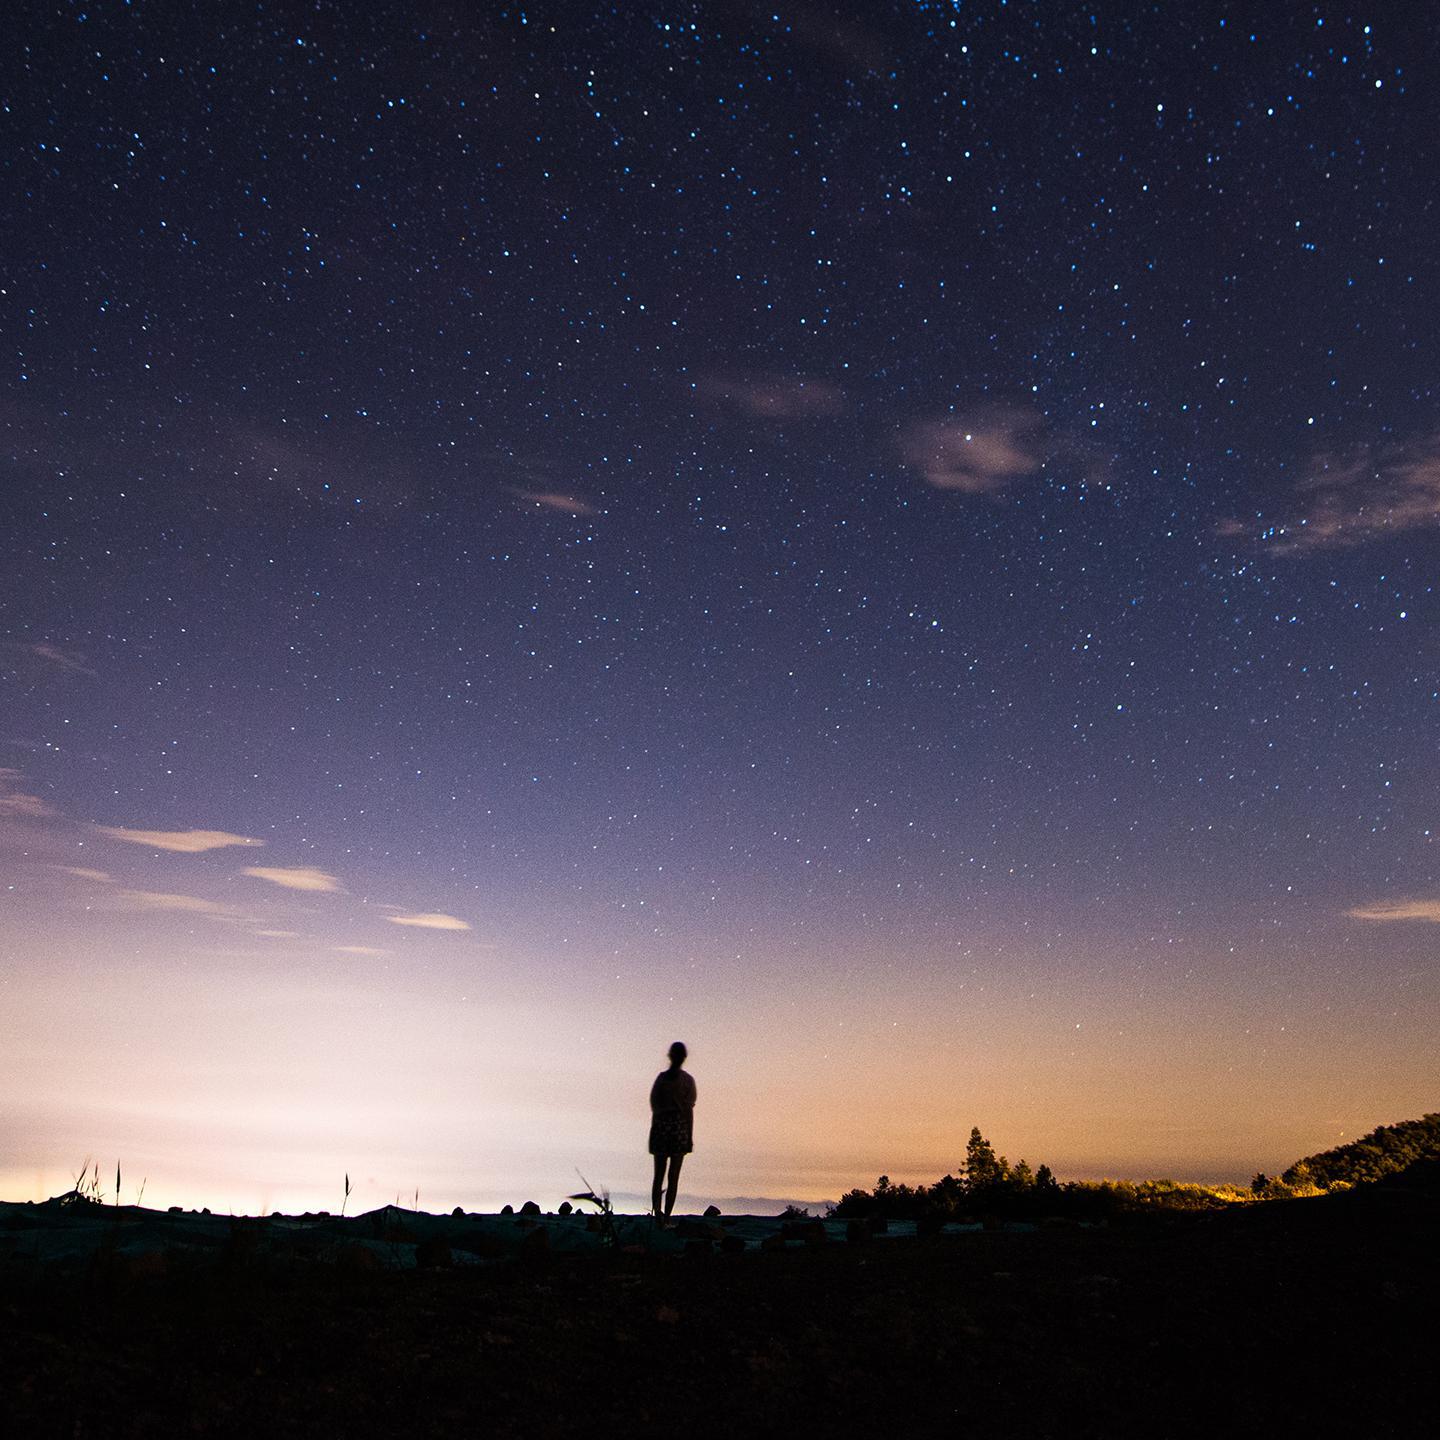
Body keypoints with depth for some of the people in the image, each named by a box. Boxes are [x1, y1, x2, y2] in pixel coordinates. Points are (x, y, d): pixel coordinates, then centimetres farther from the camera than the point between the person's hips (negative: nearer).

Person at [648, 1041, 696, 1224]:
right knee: (673, 1176, 3)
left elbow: (653, 1104, 3)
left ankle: (656, 1211, -6)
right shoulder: (687, 1080, -5)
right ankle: (666, 1217, 0)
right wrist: (690, 1136, 0)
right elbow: (689, 1109, -5)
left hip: (660, 1126, 2)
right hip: (680, 1128, -2)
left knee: (658, 1174, 10)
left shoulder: (661, 1077, 1)